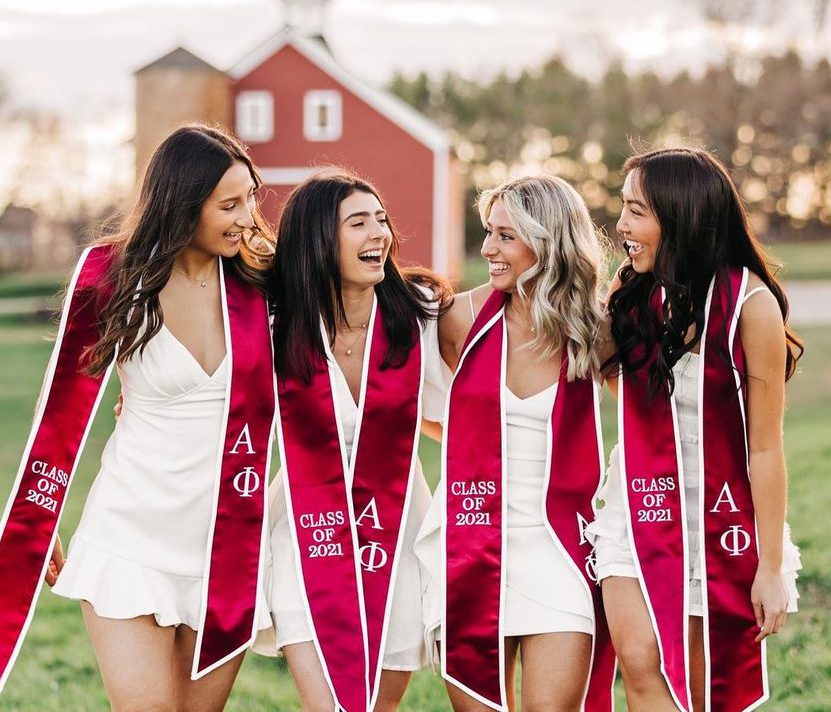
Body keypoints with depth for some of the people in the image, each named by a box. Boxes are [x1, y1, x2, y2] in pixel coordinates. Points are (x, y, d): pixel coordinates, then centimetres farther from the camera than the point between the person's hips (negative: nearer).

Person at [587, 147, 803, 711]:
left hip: (724, 518, -3)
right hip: (640, 511, 3)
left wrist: (771, 568, -11)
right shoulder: (633, 297, 1)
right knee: (642, 665, -16)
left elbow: (765, 446, -12)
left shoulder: (750, 304, -13)